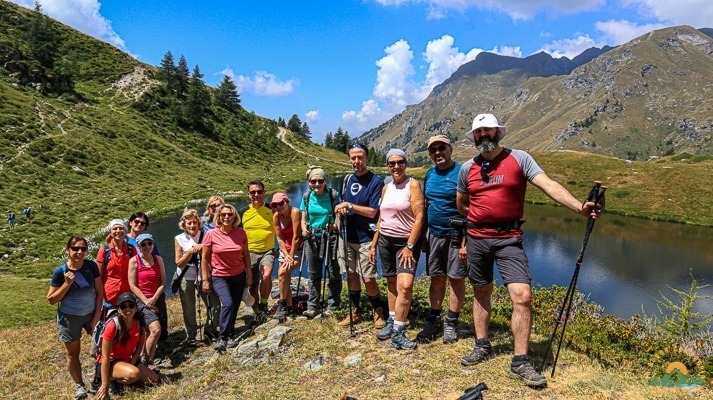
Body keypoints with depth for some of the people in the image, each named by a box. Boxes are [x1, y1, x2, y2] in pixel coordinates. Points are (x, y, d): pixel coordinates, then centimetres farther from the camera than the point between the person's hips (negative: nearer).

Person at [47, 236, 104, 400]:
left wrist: (97, 316, -7)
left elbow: (99, 292, -4)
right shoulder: (60, 272, -17)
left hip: (91, 314, 2)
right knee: (73, 353, 10)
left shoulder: (91, 266, -11)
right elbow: (51, 299, -11)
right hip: (69, 317, -2)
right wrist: (67, 284, -26)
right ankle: (79, 385, 29)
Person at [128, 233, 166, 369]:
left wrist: (154, 299, -10)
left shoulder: (158, 259, 5)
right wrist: (146, 301, -13)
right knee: (156, 329, -17)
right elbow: (132, 285, -8)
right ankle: (148, 360, 0)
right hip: (142, 299, -4)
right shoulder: (134, 261, -6)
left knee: (150, 331, 11)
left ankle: (144, 357, 28)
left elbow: (163, 282, 3)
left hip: (158, 298, 4)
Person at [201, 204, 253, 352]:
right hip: (219, 277, -3)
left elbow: (246, 255, 6)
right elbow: (205, 258, -4)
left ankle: (229, 335, 22)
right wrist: (205, 280, -4)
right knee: (227, 304, -21)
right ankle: (222, 338, -13)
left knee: (235, 307, 5)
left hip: (239, 276, 3)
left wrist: (249, 275, 6)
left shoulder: (241, 233, -4)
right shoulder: (211, 234, -10)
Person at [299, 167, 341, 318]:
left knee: (333, 273, 3)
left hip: (330, 238, -3)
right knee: (313, 273, 10)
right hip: (313, 238, 3)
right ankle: (312, 306, 20)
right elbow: (303, 219, 10)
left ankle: (332, 305, 18)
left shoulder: (333, 195, -6)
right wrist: (304, 229, -10)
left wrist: (336, 225, -24)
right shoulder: (307, 197, 4)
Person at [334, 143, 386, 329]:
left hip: (365, 238, -6)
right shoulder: (347, 180, 10)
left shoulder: (376, 181, -10)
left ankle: (378, 311, 17)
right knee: (351, 274, 12)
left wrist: (349, 205, -15)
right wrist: (341, 208, -5)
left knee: (368, 279, -5)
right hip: (346, 236, 6)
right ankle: (355, 312, 26)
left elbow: (372, 212, -16)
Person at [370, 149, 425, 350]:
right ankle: (391, 322, 23)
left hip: (407, 241, -5)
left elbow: (419, 217, -13)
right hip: (385, 240, 6)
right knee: (392, 284, 11)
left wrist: (409, 246, -17)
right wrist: (373, 244, 14)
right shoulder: (386, 188, 11)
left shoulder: (413, 184, -8)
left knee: (405, 285, -15)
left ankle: (398, 332, -7)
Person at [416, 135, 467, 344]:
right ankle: (434, 321, 21)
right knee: (437, 279, 11)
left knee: (456, 279, 3)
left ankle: (451, 323, 16)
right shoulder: (430, 174, 11)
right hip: (434, 235, 6)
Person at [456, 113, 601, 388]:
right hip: (476, 239, 3)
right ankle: (482, 346, 31)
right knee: (481, 293, 13)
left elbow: (548, 185, -13)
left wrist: (579, 207, -24)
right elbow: (461, 206, 18)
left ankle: (520, 363, 0)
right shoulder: (467, 169, 6)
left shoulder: (519, 159, -3)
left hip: (509, 239, -3)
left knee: (522, 296, -12)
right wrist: (481, 220, 11)